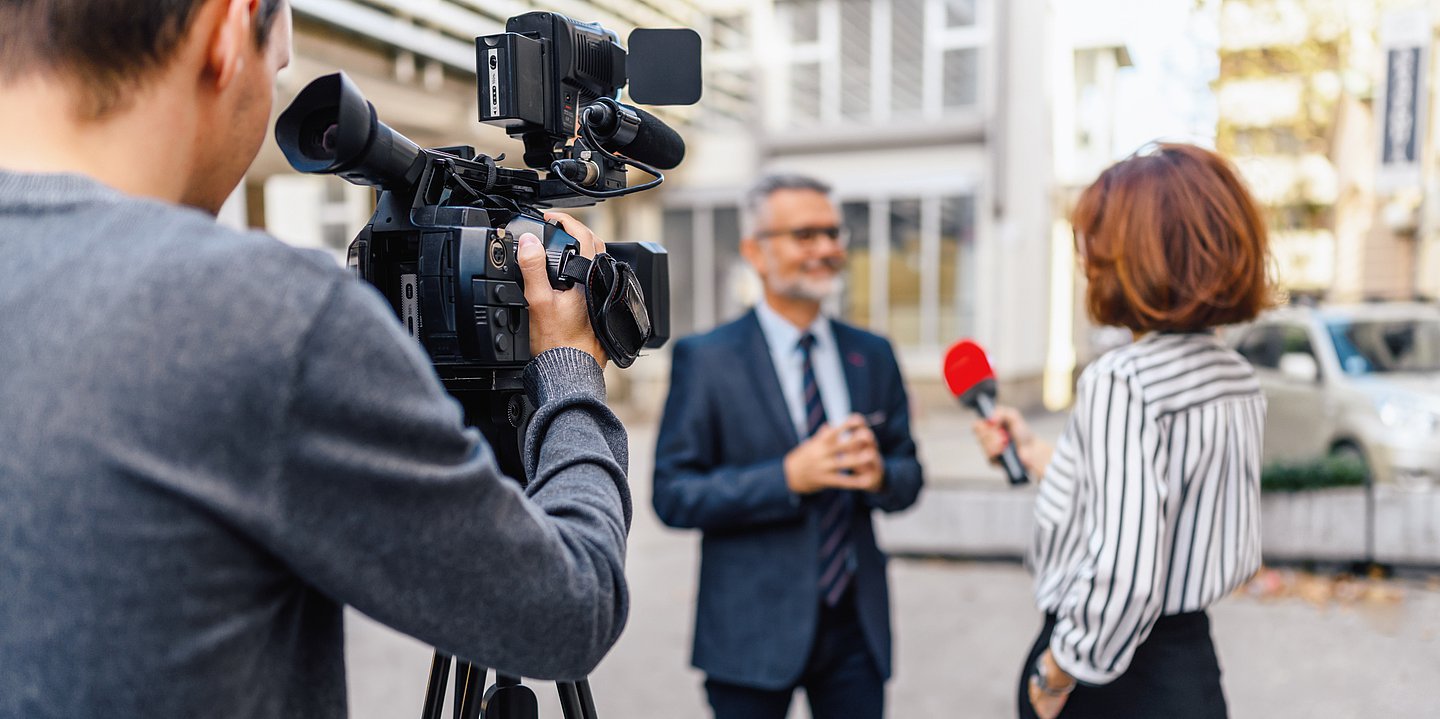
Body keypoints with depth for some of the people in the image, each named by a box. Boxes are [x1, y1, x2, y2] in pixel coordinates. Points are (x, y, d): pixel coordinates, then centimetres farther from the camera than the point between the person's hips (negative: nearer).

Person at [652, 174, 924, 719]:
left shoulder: (872, 355, 7)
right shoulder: (705, 360, -7)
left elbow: (908, 477, 9)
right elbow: (673, 495, -11)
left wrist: (879, 474, -14)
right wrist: (788, 477, -22)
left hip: (856, 624, 4)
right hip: (753, 630, -3)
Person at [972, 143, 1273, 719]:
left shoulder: (1119, 382, -22)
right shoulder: (1238, 379, 4)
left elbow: (1122, 576, -29)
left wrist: (1055, 673, -14)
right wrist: (1037, 455, 22)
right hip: (1194, 669, 8)